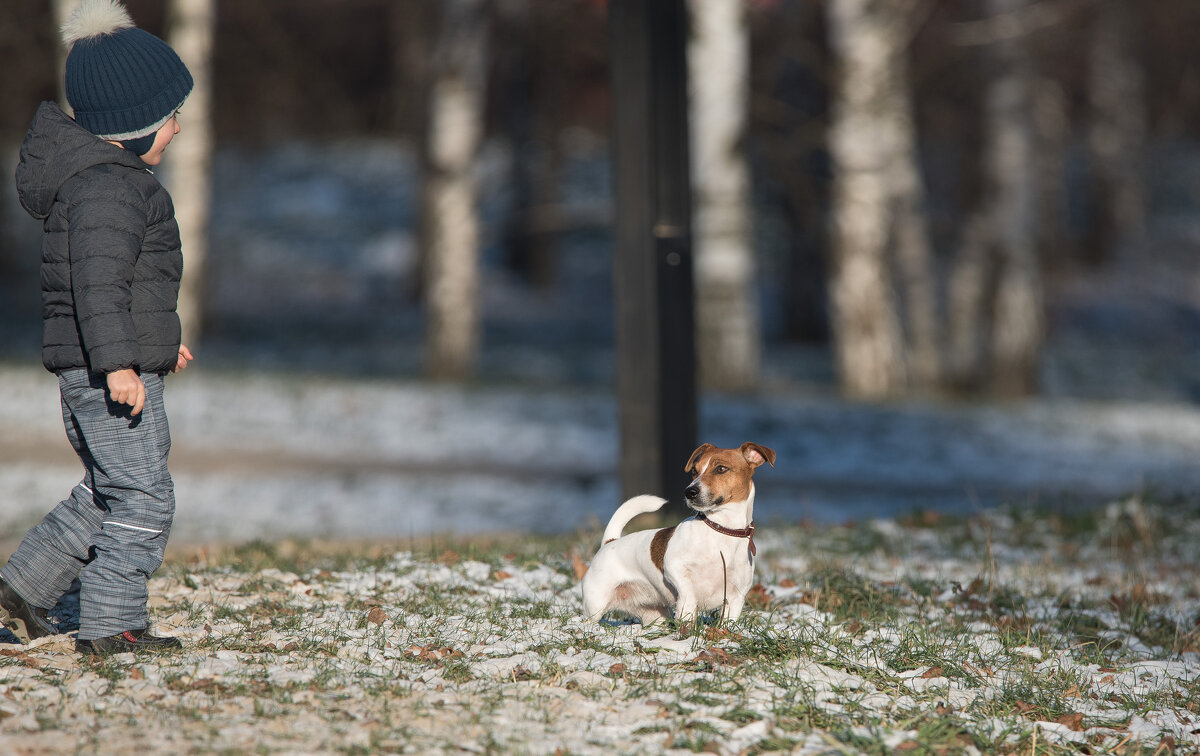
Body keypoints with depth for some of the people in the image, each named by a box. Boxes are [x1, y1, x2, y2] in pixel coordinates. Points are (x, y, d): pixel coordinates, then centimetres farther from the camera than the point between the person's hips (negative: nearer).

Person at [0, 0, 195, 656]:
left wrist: (158, 338, 35)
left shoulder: (105, 173, 18)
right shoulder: (108, 186, -17)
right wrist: (118, 360, -32)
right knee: (142, 498, -6)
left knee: (106, 494, 19)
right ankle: (110, 627, -2)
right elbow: (99, 278, -27)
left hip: (91, 371, 11)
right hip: (108, 371, -11)